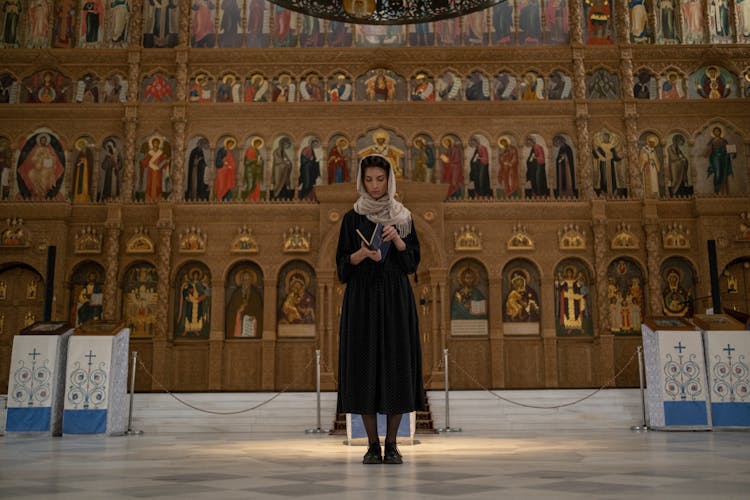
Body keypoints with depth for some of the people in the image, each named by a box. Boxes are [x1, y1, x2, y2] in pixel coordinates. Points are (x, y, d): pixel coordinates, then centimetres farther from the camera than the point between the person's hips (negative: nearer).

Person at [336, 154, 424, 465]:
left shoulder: (403, 217, 9)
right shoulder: (352, 218, 6)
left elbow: (413, 261, 4)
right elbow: (342, 263, 3)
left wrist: (398, 240, -13)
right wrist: (362, 253, -16)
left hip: (396, 298, 1)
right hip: (362, 299, 0)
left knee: (396, 364, -2)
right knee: (365, 364, -2)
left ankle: (391, 443, 9)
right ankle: (373, 444, 8)